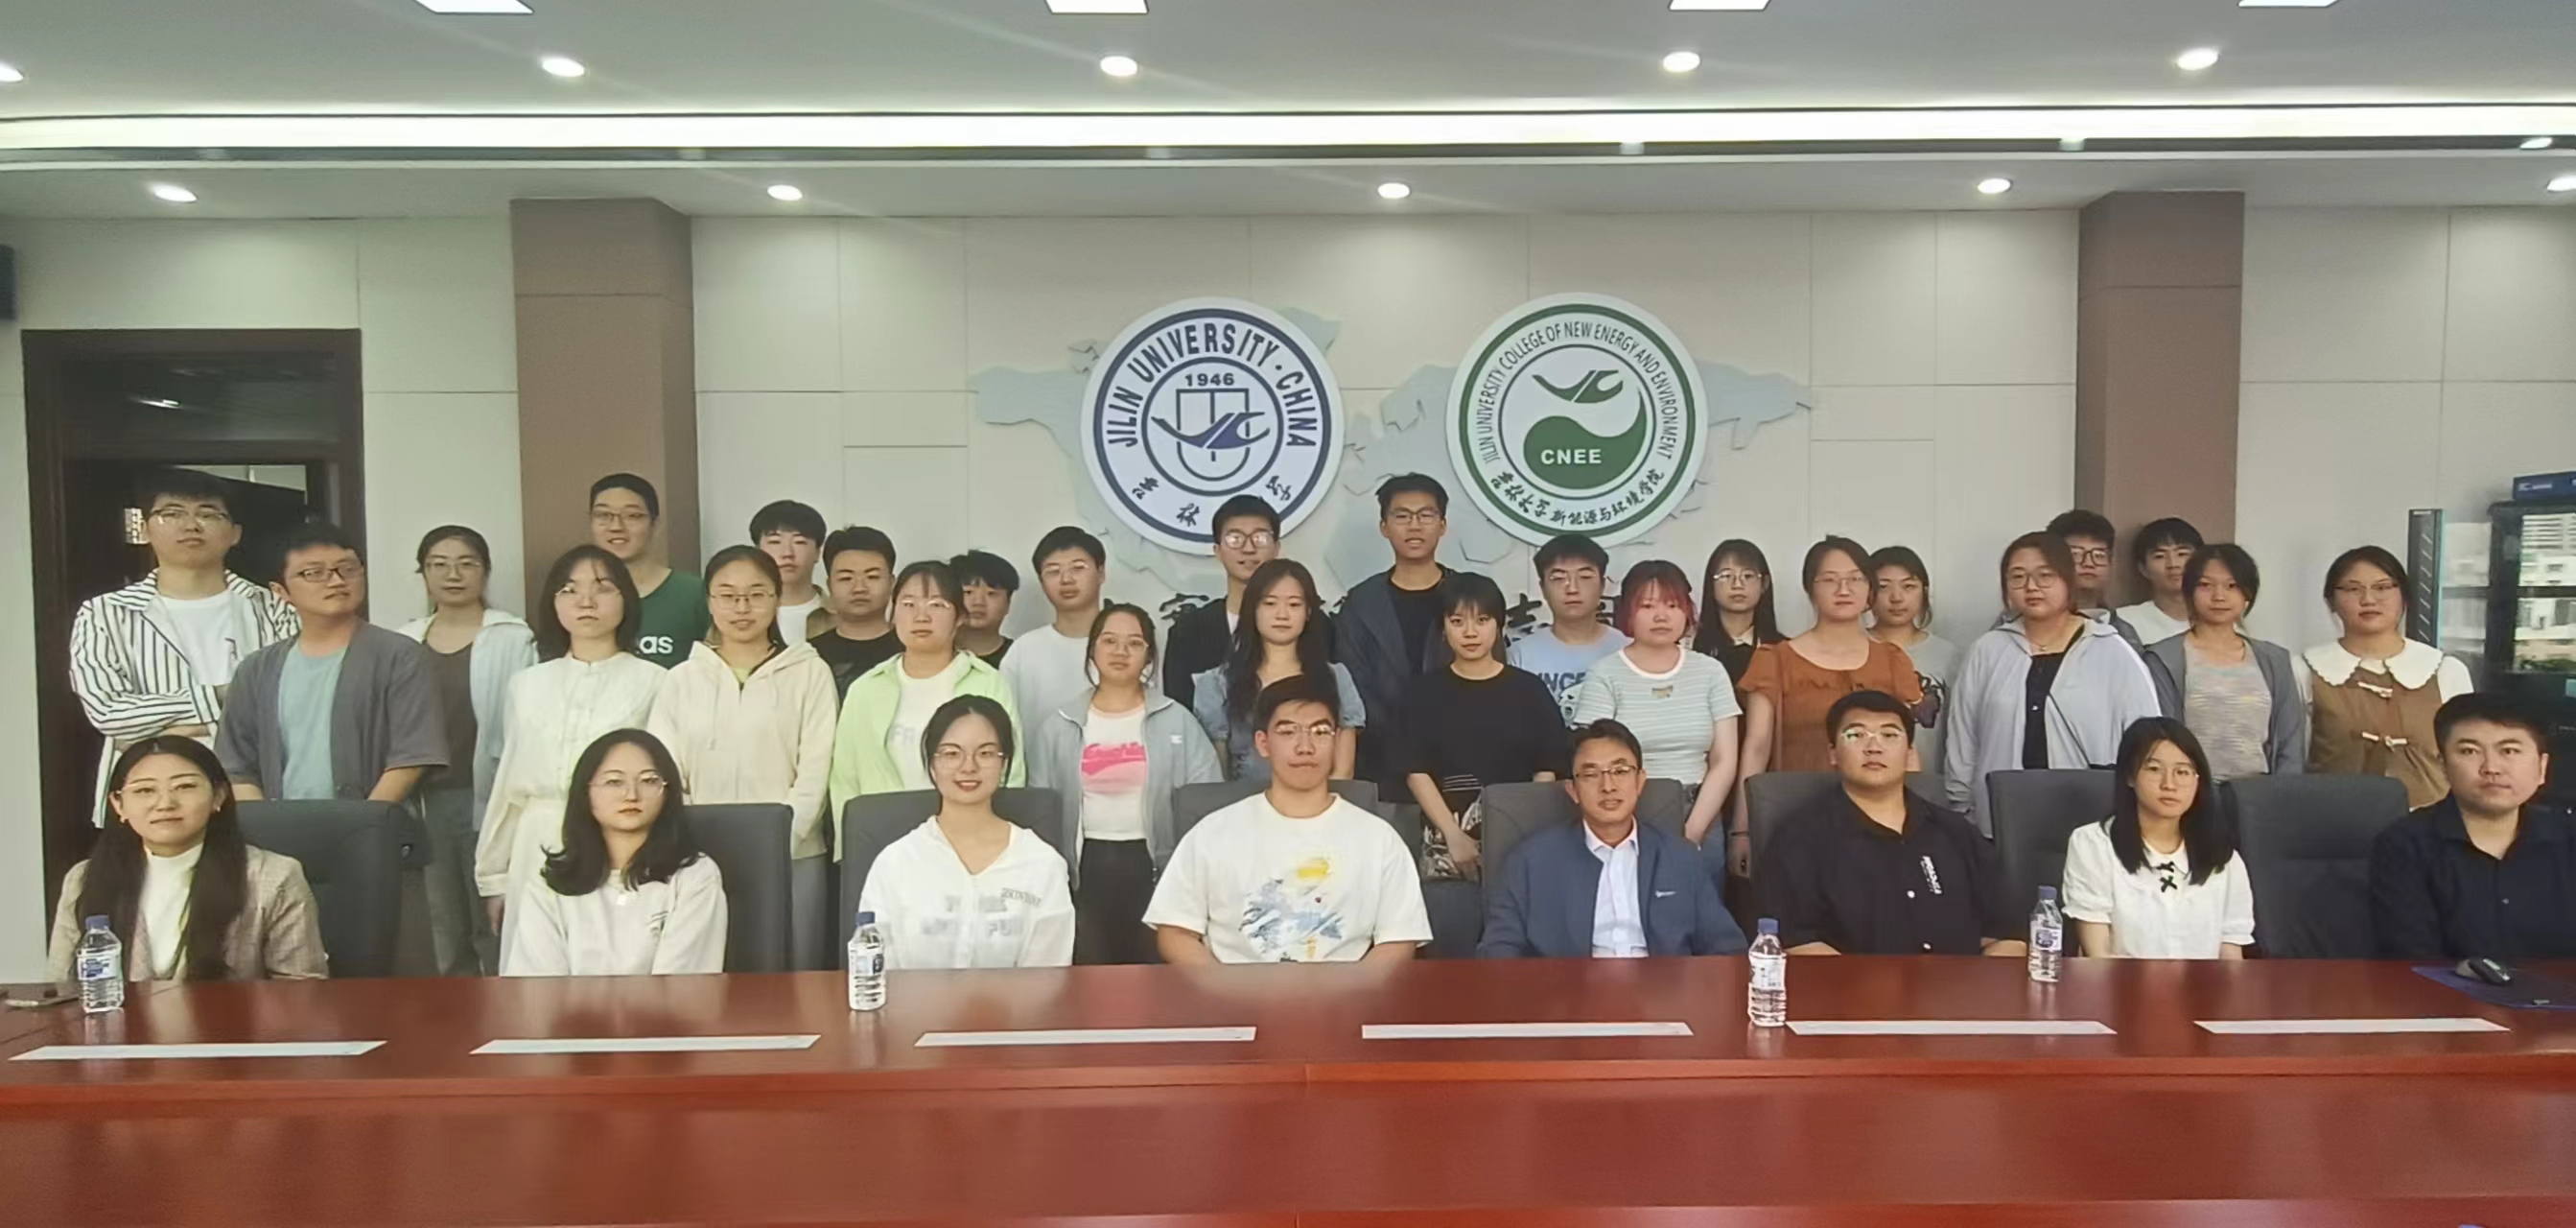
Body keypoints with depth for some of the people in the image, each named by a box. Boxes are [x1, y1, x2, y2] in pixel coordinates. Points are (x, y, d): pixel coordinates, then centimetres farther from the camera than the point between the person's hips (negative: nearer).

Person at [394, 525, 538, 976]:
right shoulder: (404, 643, 9)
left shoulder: (514, 638, -2)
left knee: (495, 930, 1)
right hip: (426, 802, 4)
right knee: (442, 935, 11)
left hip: (489, 799, -4)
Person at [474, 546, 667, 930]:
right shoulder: (527, 684, 13)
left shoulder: (653, 681, 0)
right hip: (539, 857, 3)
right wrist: (493, 875, 15)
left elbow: (670, 777, -1)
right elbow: (509, 783, 16)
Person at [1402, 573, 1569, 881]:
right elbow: (1417, 772, 1)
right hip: (1445, 835, 0)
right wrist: (1454, 835, -9)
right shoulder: (1426, 692, 8)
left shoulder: (1529, 689, 7)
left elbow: (1547, 771, 4)